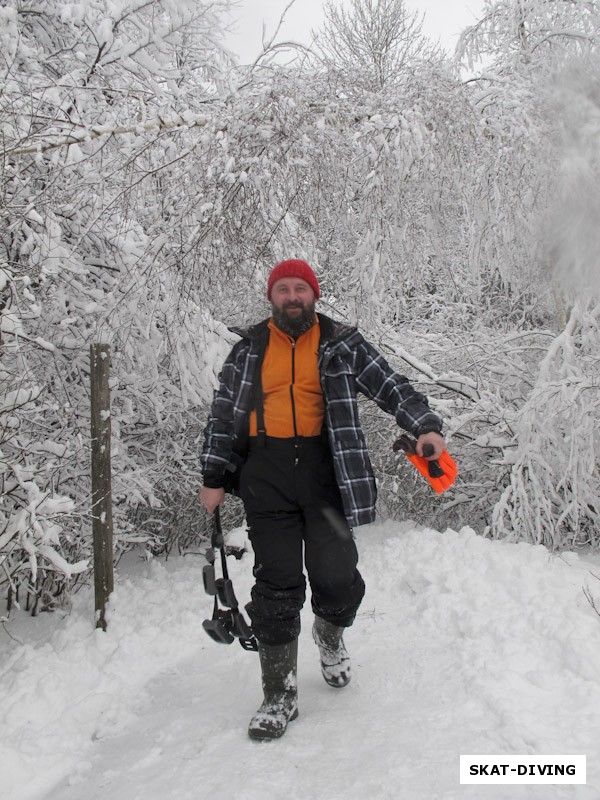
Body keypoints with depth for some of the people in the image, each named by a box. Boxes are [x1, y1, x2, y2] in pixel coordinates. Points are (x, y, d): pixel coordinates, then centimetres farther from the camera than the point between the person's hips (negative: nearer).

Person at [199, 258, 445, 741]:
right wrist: (213, 478, 10)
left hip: (325, 469, -1)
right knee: (277, 583, -1)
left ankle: (330, 633, 32)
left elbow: (390, 386, 2)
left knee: (336, 576, -6)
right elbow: (223, 414, 14)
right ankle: (280, 695, 12)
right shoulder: (249, 349, 12)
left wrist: (425, 426, -15)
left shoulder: (342, 344, 8)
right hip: (267, 474, 1)